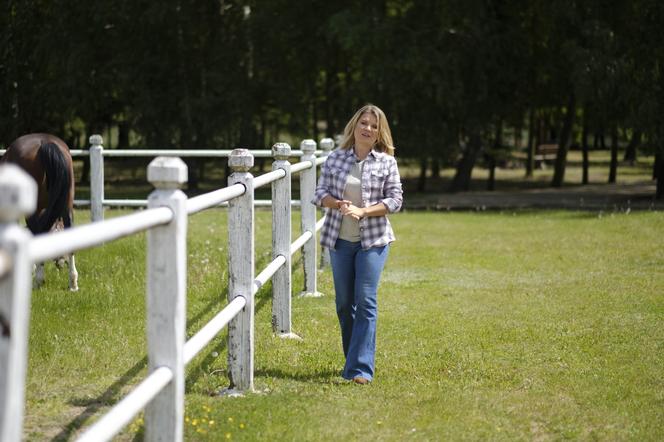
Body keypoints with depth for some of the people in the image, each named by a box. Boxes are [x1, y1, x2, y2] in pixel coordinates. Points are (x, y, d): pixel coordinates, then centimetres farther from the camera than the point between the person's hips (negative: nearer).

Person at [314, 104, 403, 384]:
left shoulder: (386, 162, -1)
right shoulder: (335, 158, 4)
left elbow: (395, 200, -4)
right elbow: (321, 193, 3)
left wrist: (363, 211, -17)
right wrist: (340, 205, -18)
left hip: (373, 239, -3)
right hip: (339, 239, 3)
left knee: (366, 301, -12)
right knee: (344, 303, 10)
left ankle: (360, 369, -14)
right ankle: (355, 358, 26)